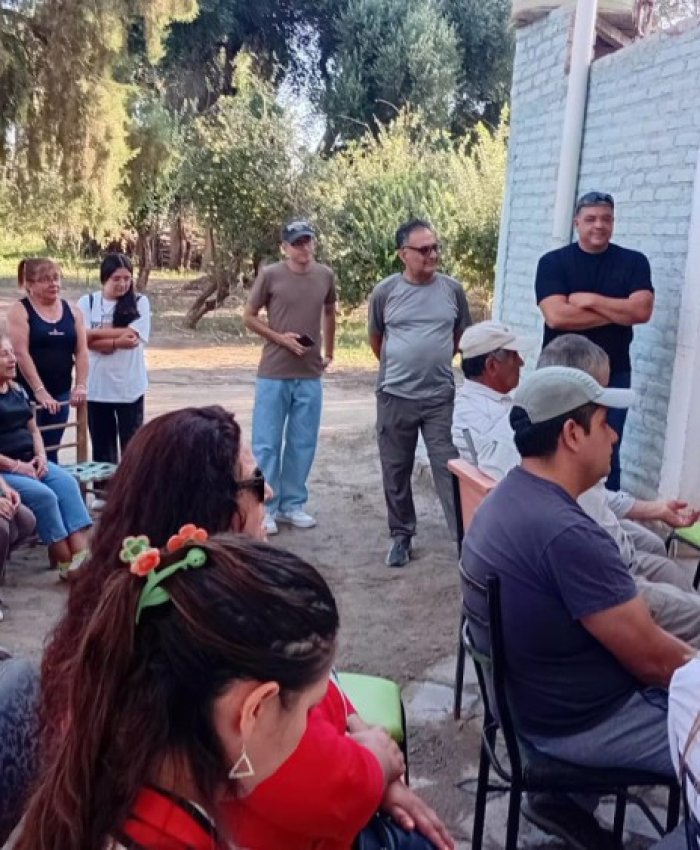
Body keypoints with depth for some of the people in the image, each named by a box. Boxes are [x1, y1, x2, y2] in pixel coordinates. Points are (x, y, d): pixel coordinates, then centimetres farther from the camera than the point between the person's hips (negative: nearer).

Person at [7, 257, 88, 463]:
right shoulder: (20, 311, -5)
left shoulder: (71, 311, 9)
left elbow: (81, 351, 4)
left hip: (60, 392, 4)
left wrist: (80, 386, -8)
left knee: (51, 451, 11)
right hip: (27, 393, -4)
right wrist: (39, 391, -20)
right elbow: (21, 353, -14)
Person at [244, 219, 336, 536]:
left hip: (310, 375, 3)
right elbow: (248, 317, -1)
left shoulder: (325, 276, 4)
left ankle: (292, 505, 22)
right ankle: (265, 508, 12)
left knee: (302, 443, 9)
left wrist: (329, 352, 20)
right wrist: (280, 338, -12)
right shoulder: (270, 275, -6)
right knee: (267, 443, 1)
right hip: (273, 374, -3)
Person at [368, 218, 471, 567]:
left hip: (440, 397, 0)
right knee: (395, 471, 10)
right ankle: (401, 535, 24)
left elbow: (461, 335, 15)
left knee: (448, 467, -2)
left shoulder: (452, 289, 0)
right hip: (394, 397, 0)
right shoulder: (385, 292, -3)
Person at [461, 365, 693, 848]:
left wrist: (682, 650, 8)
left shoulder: (510, 498, -1)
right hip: (580, 722, -9)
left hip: (534, 695, 9)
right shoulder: (567, 534, -31)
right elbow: (653, 660, -20)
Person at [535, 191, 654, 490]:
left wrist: (589, 300, -13)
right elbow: (556, 316, -17)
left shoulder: (633, 262, 3)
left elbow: (642, 311, -11)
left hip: (613, 375, 1)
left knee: (607, 456, 5)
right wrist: (618, 312, -11)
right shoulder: (553, 262, -3)